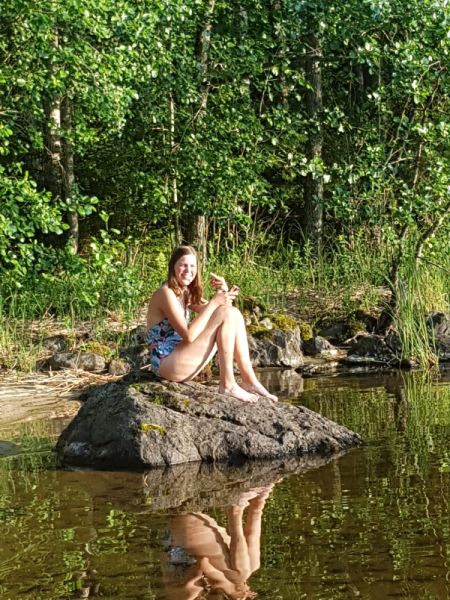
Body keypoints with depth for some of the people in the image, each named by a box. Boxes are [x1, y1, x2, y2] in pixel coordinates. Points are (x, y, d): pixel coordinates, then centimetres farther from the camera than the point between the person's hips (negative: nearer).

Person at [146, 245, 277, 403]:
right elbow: (189, 335, -23)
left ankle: (249, 380, -3)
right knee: (225, 315, -16)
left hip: (180, 359, 9)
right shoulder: (166, 293, -16)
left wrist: (223, 293, -8)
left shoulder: (186, 292, 13)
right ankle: (227, 384, -16)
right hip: (167, 363, -9)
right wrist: (214, 302, -20)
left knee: (234, 314, 1)